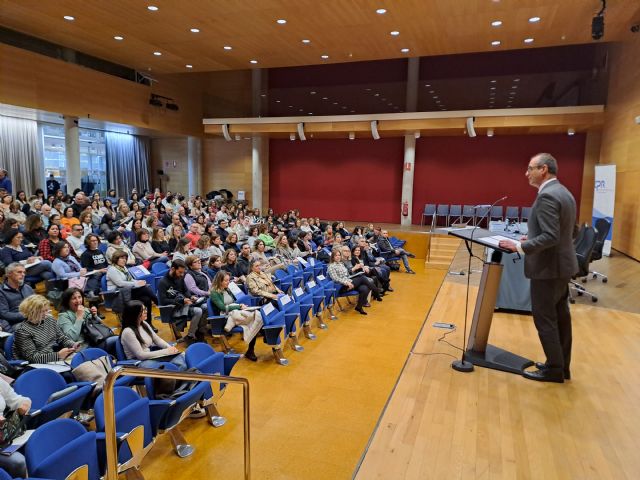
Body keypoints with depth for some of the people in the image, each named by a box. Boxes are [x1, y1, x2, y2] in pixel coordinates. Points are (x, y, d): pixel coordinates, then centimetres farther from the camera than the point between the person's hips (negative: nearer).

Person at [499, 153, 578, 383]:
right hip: (562, 264, 10)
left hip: (548, 267, -10)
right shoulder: (563, 192, 11)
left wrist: (520, 247, -21)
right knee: (559, 316, 16)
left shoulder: (547, 196, -20)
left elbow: (551, 237, -26)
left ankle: (554, 368, 11)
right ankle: (562, 365, 26)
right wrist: (532, 238, 16)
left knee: (544, 318, 1)